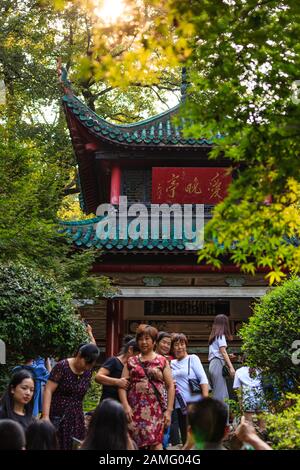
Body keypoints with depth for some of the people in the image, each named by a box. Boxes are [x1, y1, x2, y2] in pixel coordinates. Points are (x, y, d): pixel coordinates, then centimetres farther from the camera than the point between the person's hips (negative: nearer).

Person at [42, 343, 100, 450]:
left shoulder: (88, 372, 4)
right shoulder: (62, 366, -12)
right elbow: (48, 391, -16)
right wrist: (45, 416, -23)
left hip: (76, 418, 5)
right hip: (58, 417, -5)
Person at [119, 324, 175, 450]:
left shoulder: (162, 361, 8)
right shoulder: (131, 362, 13)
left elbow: (170, 386, 5)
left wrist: (169, 410, -2)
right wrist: (125, 405, -8)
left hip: (155, 410, -2)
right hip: (135, 410, 2)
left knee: (155, 442, -13)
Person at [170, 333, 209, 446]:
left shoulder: (193, 358, 2)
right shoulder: (172, 363, 13)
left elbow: (203, 379, -7)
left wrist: (206, 400, -16)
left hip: (195, 403, -4)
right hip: (180, 405, 4)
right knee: (185, 438, 8)